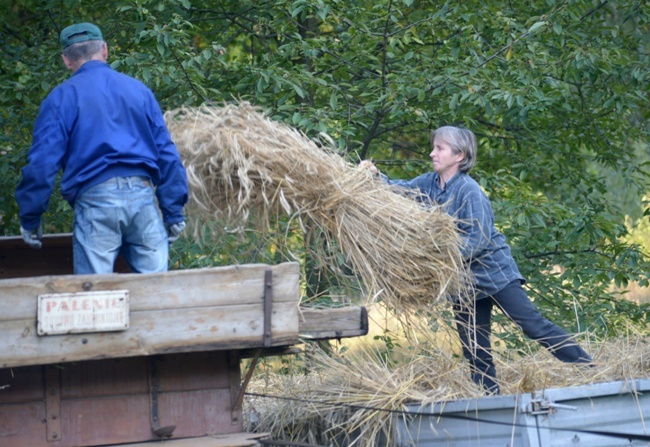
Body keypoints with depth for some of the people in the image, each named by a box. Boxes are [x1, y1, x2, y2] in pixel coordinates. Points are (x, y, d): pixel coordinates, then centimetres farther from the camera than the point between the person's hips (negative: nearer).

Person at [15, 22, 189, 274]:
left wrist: (30, 219, 7)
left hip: (95, 200, -3)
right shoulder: (139, 90, 14)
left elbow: (42, 162, -2)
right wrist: (174, 213, 16)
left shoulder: (62, 97, 4)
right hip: (142, 196, 3)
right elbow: (167, 154, 13)